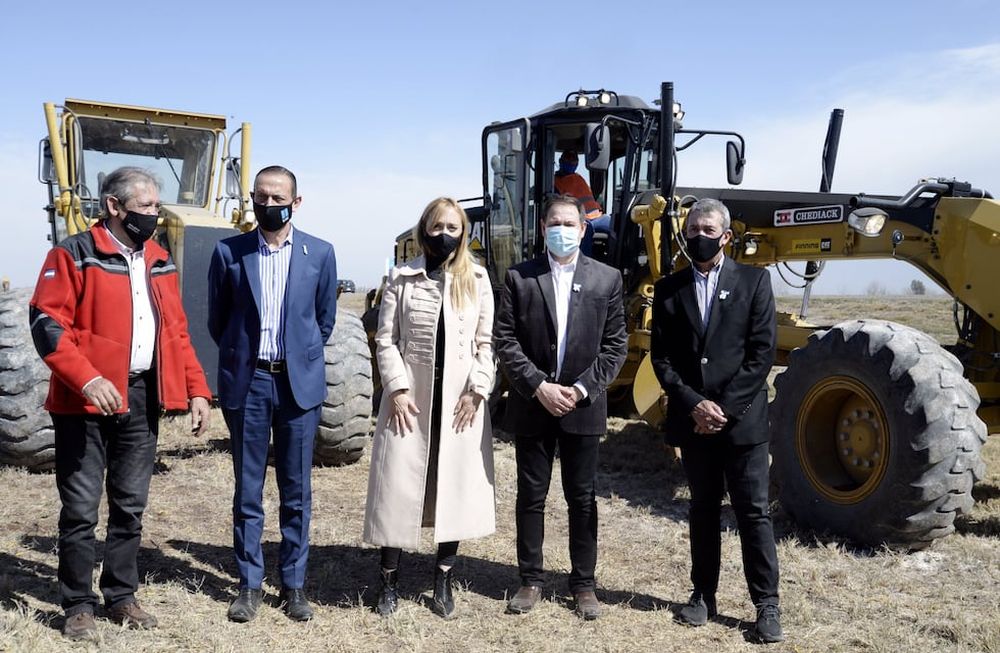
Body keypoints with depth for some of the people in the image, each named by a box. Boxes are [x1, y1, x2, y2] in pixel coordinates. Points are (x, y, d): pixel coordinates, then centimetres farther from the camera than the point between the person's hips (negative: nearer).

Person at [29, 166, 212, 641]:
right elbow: (46, 322, -13)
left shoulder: (159, 261, 12)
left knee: (130, 505, 13)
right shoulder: (75, 254, -6)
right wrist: (87, 379, -25)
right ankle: (79, 605, 17)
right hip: (87, 401, -5)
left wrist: (197, 389, 7)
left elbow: (176, 332, 16)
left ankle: (121, 596, 26)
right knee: (81, 508, 3)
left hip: (142, 399, 5)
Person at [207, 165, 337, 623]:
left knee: (296, 491, 7)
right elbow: (217, 319, 11)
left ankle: (293, 584, 18)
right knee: (247, 491, 7)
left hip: (299, 383, 0)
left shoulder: (320, 253, 2)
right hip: (247, 383, 0)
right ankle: (250, 584, 19)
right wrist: (240, 355, 12)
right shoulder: (228, 252, 1)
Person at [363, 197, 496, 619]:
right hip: (410, 395, -1)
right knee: (398, 487, 2)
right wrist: (398, 389, -9)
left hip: (459, 398, 1)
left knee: (456, 486, 4)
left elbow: (486, 342, 4)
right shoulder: (401, 278, 4)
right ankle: (390, 581, 14)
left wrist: (478, 390, -7)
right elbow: (386, 340, 1)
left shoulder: (478, 280, 6)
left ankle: (443, 580, 18)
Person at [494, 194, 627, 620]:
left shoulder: (607, 279, 2)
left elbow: (615, 345, 1)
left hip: (583, 407, 0)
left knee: (582, 498, 9)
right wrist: (539, 387, -14)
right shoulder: (519, 278, 0)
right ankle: (531, 579, 22)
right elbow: (506, 342, -4)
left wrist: (582, 389, -10)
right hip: (532, 406, 0)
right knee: (530, 496, 9)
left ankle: (583, 582, 22)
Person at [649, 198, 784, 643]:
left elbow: (762, 351, -6)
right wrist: (694, 405, -11)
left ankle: (767, 603, 13)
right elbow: (661, 357, 2)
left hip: (743, 419, -2)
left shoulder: (753, 280, 0)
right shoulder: (668, 289, 7)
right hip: (692, 420, 3)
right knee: (703, 510, 13)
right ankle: (704, 594, 24)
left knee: (753, 511, 3)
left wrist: (724, 408, -12)